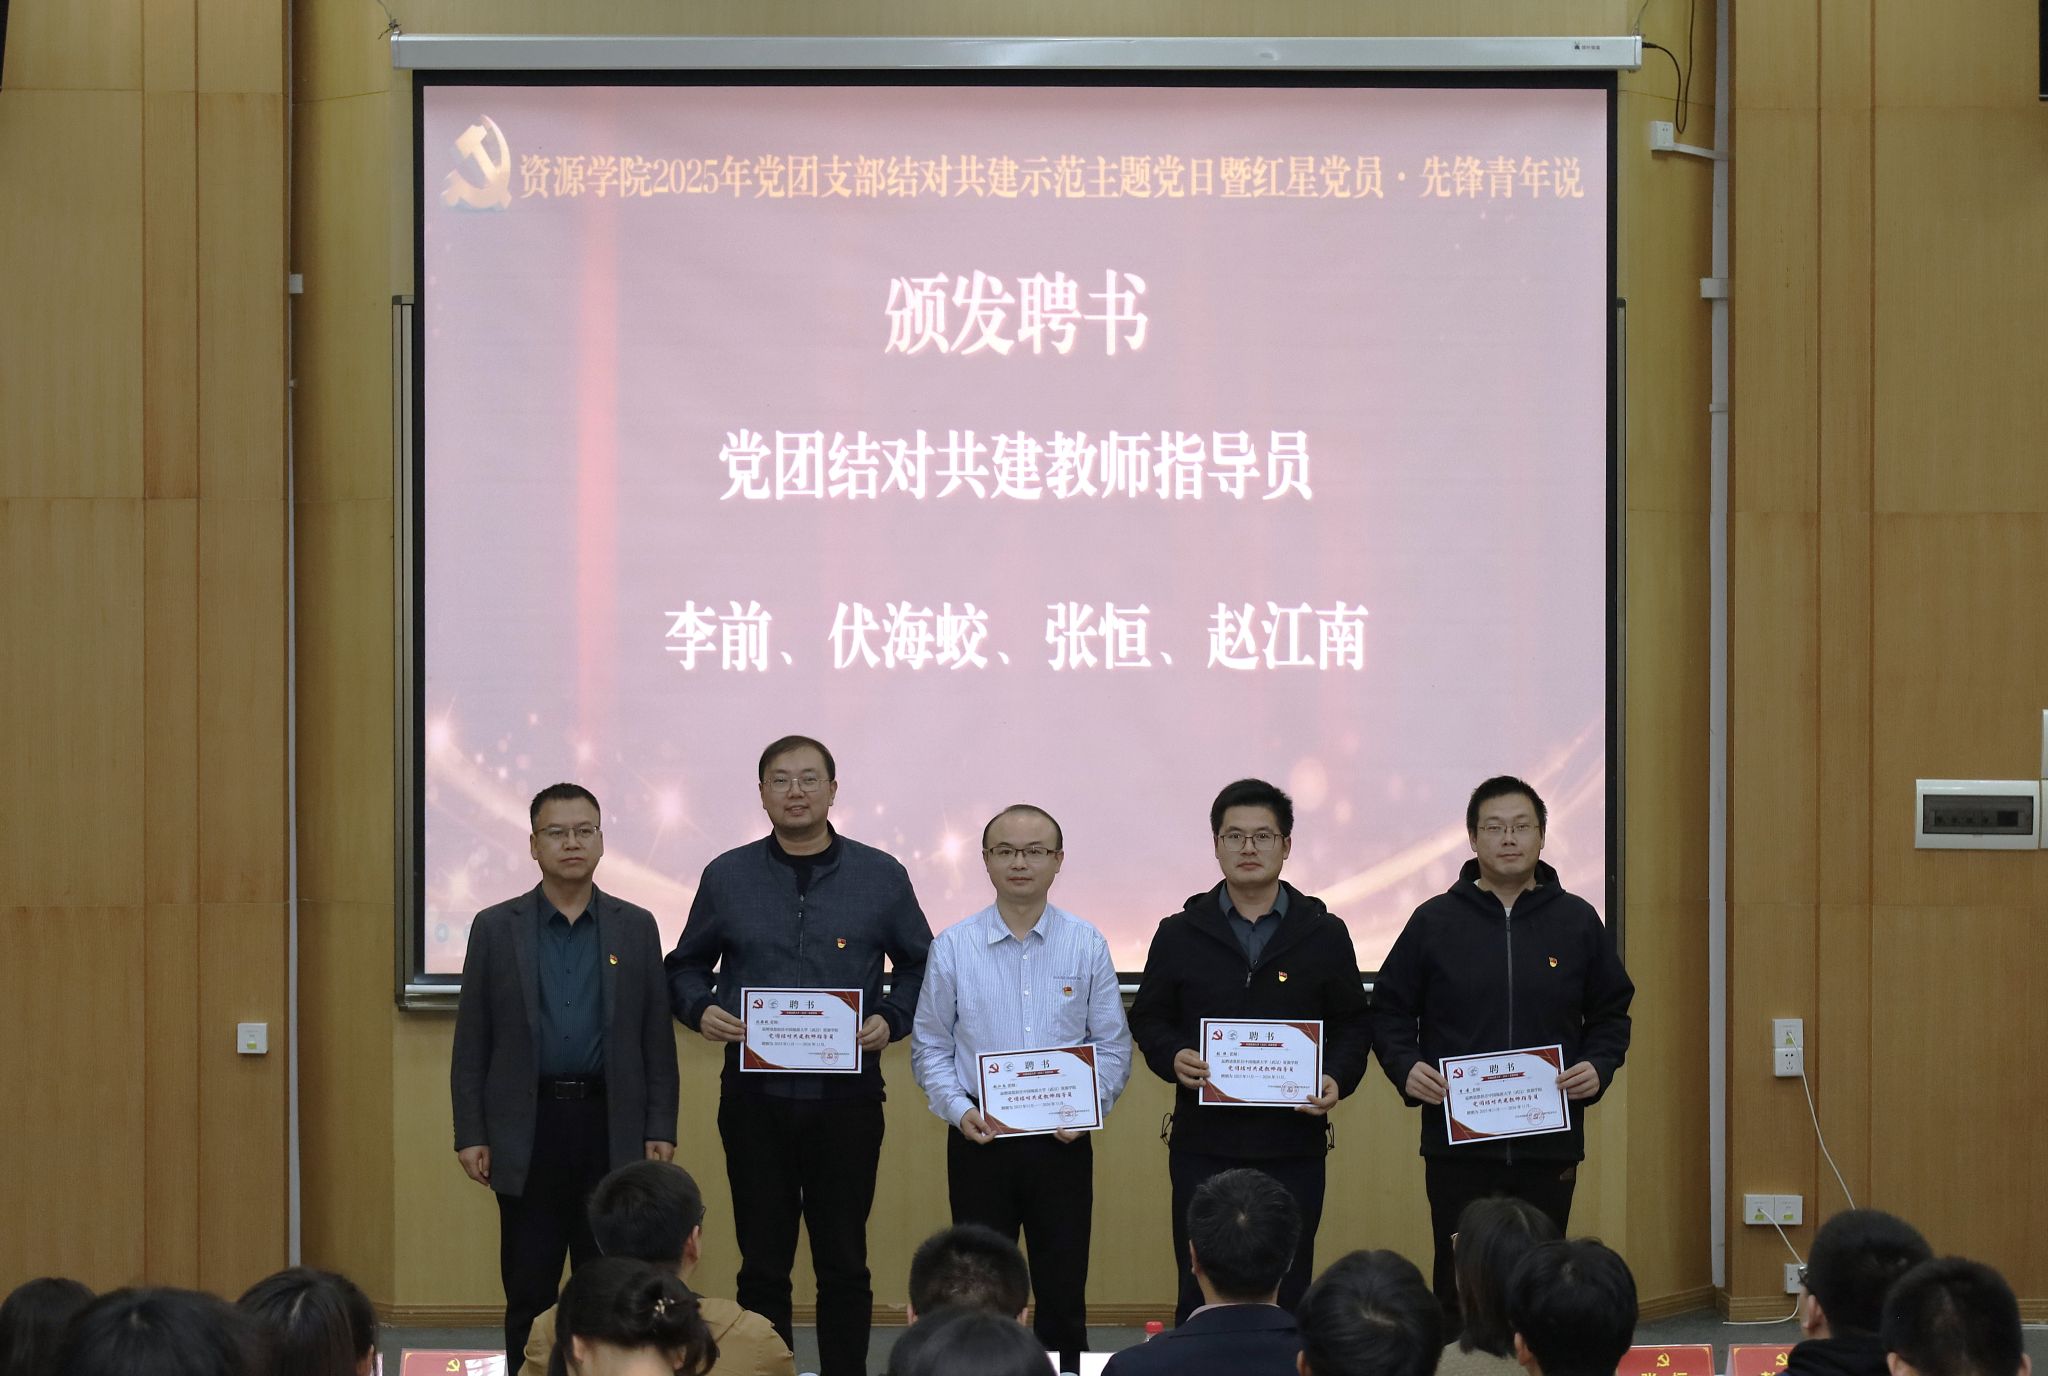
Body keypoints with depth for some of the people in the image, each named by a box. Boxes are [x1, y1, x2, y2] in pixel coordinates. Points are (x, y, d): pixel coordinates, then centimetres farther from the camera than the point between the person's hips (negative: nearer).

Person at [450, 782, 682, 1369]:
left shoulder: (636, 928, 7)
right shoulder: (496, 929, 4)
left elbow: (657, 1039, 7)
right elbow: (471, 1043, 4)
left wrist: (661, 1129, 1)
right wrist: (469, 1134, -2)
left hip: (611, 1128, 1)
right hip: (526, 1129, -1)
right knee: (528, 1292, 2)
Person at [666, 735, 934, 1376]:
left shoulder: (881, 877, 4)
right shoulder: (726, 878, 5)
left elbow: (919, 966, 11)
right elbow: (686, 966, 14)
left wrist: (892, 1019, -7)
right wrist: (701, 1009, -7)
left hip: (847, 1098, 0)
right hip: (754, 1099, 1)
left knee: (844, 1265, 2)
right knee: (762, 1266, 4)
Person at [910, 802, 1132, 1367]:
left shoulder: (1087, 946, 2)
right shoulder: (952, 948, 1)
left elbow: (1112, 1045, 4)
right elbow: (930, 1046, 4)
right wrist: (958, 1108, -11)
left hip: (1062, 1142, 0)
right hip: (979, 1136, 0)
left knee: (1063, 1290, 4)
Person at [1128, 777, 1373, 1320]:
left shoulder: (1324, 934, 7)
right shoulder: (1181, 934, 7)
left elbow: (1354, 1024, 10)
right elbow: (1147, 1017, 11)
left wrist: (1338, 1079, -9)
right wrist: (1172, 1058, -11)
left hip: (1293, 1146, 0)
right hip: (1203, 1140, 0)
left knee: (1288, 1292, 4)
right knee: (1200, 1293, 1)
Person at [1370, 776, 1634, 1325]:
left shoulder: (1577, 921, 7)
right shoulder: (1434, 922, 3)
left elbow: (1611, 1013, 13)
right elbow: (1389, 1011, 8)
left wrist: (1599, 1068, -6)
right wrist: (1405, 1068, -10)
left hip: (1550, 1142, 1)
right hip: (1458, 1145, -1)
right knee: (1460, 1288, 1)